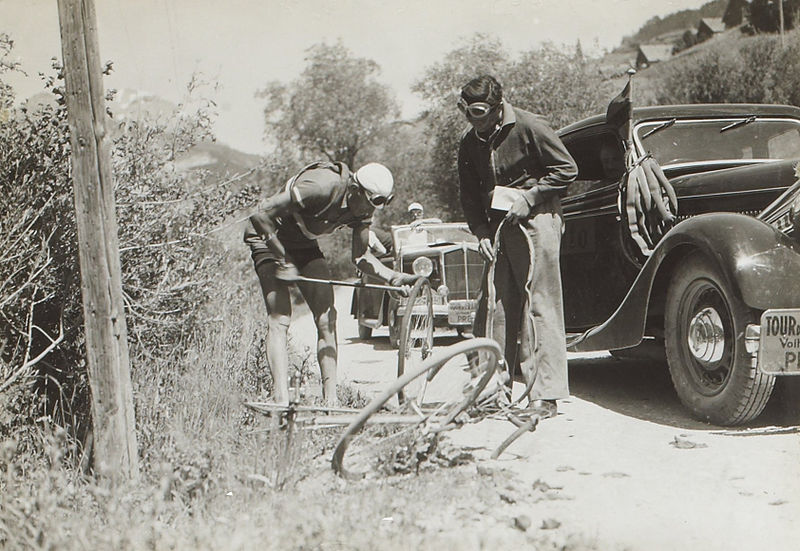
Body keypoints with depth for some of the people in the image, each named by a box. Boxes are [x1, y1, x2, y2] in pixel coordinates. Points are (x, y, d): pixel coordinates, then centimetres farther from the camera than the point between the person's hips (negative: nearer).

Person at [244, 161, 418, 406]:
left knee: (327, 318, -7)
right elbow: (261, 215, -33)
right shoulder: (323, 186, -36)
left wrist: (395, 277, -20)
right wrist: (284, 261, -28)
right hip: (268, 237, -7)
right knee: (279, 319, -18)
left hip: (304, 244, 7)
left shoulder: (363, 208, -13)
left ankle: (331, 400, -6)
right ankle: (281, 400, -20)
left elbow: (361, 256, -4)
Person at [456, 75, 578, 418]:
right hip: (497, 226, 6)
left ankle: (546, 395, -7)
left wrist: (529, 197, -14)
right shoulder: (470, 142, 6)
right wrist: (482, 233, 1)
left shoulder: (529, 127, -12)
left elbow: (567, 169, -7)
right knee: (494, 304, 6)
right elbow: (470, 196, 13)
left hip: (536, 220, -6)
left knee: (539, 304, -9)